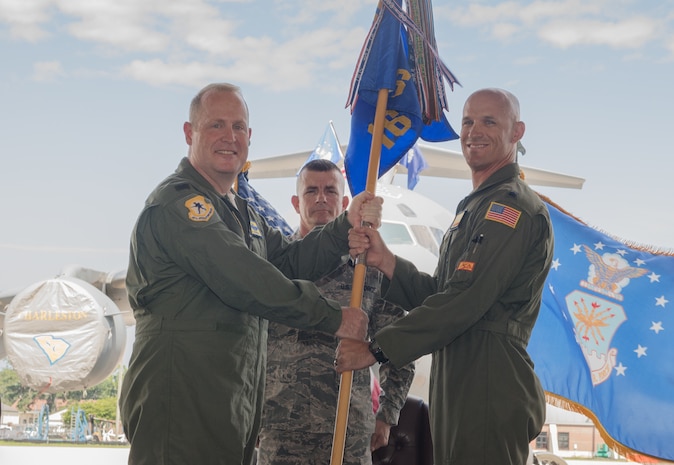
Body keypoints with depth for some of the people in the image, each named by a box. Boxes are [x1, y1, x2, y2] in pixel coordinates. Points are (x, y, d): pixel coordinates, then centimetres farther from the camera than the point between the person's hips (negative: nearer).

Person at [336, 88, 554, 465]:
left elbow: (463, 302, -20)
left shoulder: (513, 207, -12)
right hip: (460, 391, 10)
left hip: (489, 395, -10)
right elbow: (438, 294, 16)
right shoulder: (475, 208, 22)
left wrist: (376, 349, -15)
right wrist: (384, 260, -1)